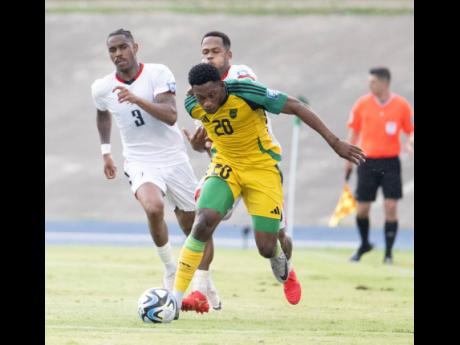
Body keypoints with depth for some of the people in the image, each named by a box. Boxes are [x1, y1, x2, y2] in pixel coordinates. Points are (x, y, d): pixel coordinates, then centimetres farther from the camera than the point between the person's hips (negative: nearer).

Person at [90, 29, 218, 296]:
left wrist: (137, 99, -36)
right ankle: (171, 272, -11)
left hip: (174, 159, 0)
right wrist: (105, 152, 20)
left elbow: (171, 116, -24)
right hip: (140, 162, 0)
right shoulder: (102, 88, -3)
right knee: (154, 207, -31)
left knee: (194, 226, 9)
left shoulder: (158, 74, -12)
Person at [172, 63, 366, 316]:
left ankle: (277, 255, 37)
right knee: (203, 222, -24)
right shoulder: (193, 106, -13)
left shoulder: (246, 92, -27)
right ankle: (176, 297, -18)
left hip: (262, 168, -2)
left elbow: (295, 107, -19)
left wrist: (335, 142, -20)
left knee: (266, 248, -5)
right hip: (226, 165, 2)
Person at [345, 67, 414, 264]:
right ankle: (364, 244, 29)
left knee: (391, 207, -8)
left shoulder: (401, 105, -2)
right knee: (362, 209, 2)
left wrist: (410, 142, -17)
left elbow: (410, 130, 6)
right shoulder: (362, 104, 1)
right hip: (367, 161, 1)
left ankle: (388, 253, 3)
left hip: (390, 161, -1)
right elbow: (354, 132, 9)